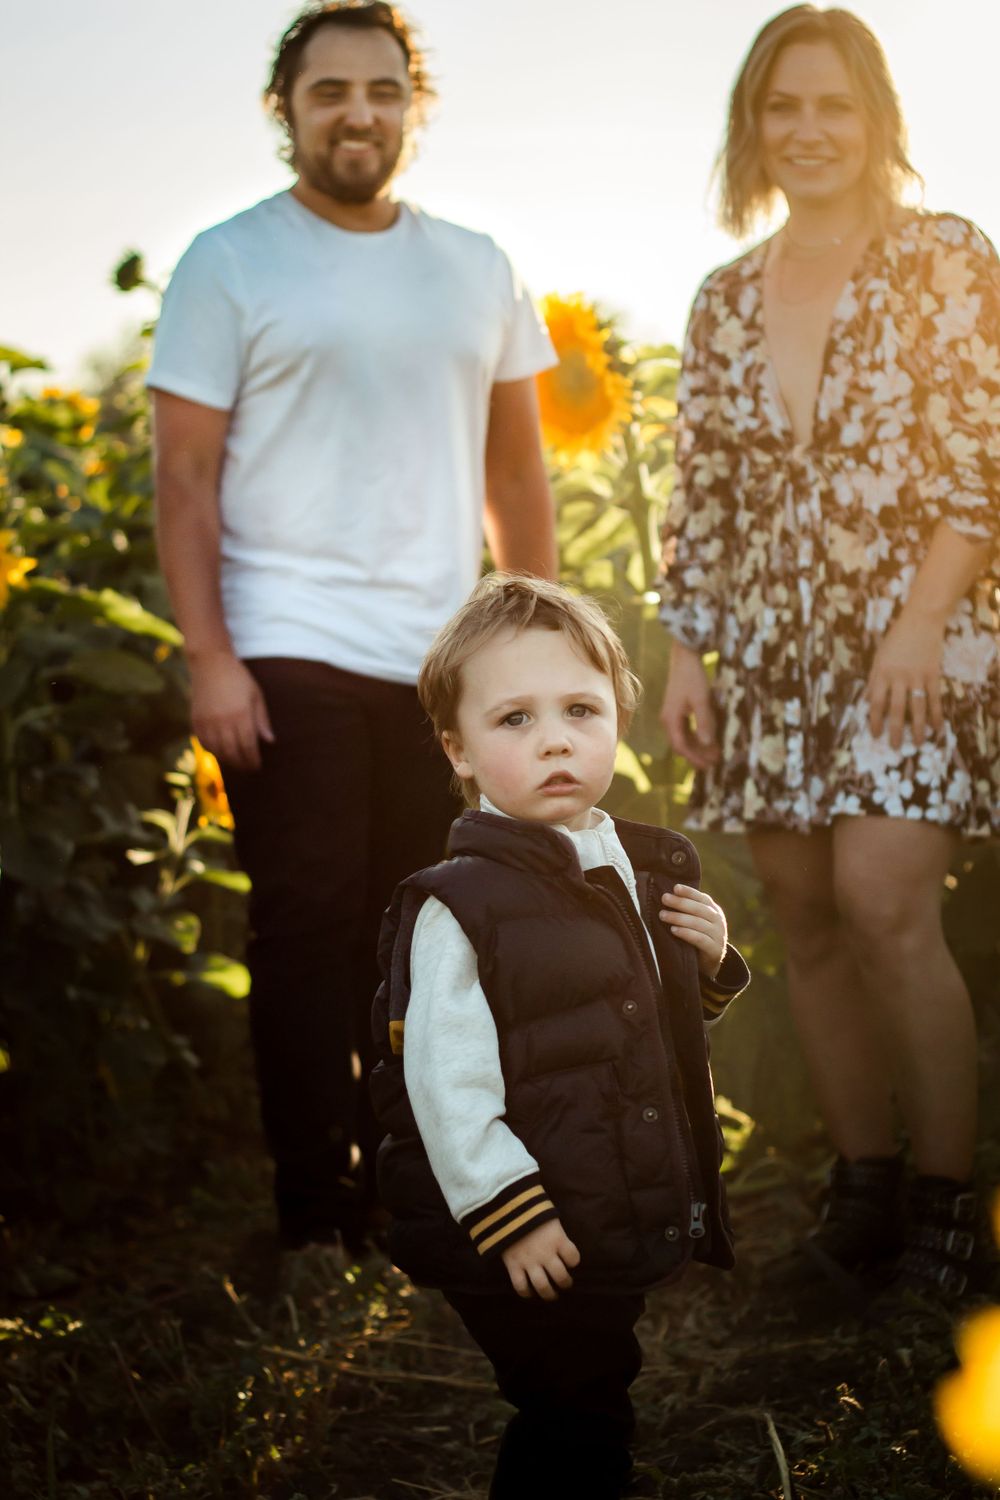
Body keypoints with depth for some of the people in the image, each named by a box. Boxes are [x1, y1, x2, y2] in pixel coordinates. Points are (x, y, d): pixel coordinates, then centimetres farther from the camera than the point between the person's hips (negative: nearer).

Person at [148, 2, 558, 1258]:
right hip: (293, 659, -4)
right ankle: (319, 1215, 5)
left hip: (450, 667, 4)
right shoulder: (230, 264, 1)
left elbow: (516, 466, 17)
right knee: (312, 932, -2)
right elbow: (184, 475, -3)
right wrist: (209, 658, -12)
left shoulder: (475, 268, 13)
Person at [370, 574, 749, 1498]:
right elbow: (447, 1081, -19)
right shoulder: (459, 906, -17)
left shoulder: (648, 870, 7)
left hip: (637, 1228, 7)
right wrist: (509, 1217, -19)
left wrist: (711, 965, 2)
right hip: (534, 1251, -7)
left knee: (592, 1420, 18)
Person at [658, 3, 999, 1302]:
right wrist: (686, 653, 7)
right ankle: (864, 1182, 16)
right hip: (770, 656, 5)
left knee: (884, 902, -15)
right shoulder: (726, 302, 13)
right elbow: (700, 497, 14)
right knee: (806, 917, 4)